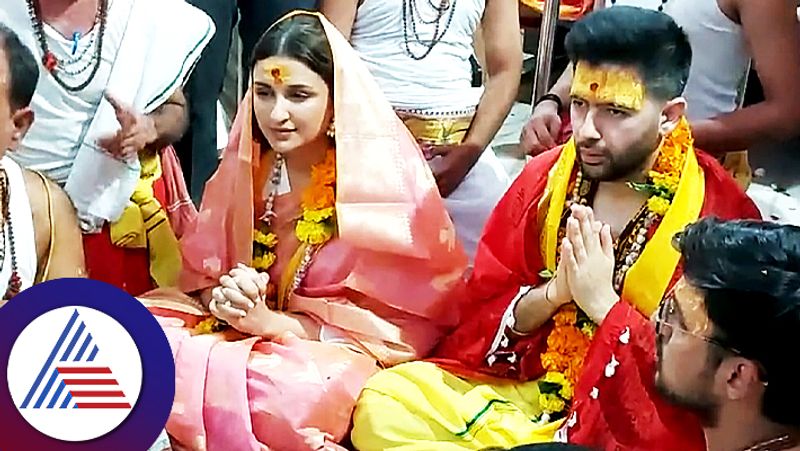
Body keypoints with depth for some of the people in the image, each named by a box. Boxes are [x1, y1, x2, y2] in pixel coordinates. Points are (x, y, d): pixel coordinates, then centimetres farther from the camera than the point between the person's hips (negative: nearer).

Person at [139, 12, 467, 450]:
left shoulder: (382, 179, -13)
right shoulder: (246, 163, 3)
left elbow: (397, 320, -12)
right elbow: (201, 266, 8)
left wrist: (273, 323, -23)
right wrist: (222, 297, -17)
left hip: (333, 349, -4)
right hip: (237, 327, 4)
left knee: (298, 391, -37)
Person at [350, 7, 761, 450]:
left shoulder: (722, 216, -15)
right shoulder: (546, 176, 0)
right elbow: (482, 310, 5)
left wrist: (602, 302, -21)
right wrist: (553, 293, -15)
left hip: (628, 414, -5)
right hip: (519, 382, 5)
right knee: (381, 405, -14)